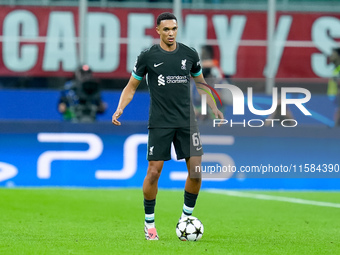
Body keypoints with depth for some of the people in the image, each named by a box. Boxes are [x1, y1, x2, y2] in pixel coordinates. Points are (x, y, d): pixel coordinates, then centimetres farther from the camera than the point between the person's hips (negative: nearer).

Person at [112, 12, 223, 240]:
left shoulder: (189, 54, 5)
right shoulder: (148, 56, -2)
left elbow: (201, 83, 19)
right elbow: (131, 86, 5)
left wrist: (215, 108, 12)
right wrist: (120, 108, -10)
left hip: (186, 121, 3)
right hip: (160, 123, -2)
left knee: (196, 170, -4)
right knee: (154, 171, -6)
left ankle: (187, 217, 14)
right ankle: (149, 222, 11)